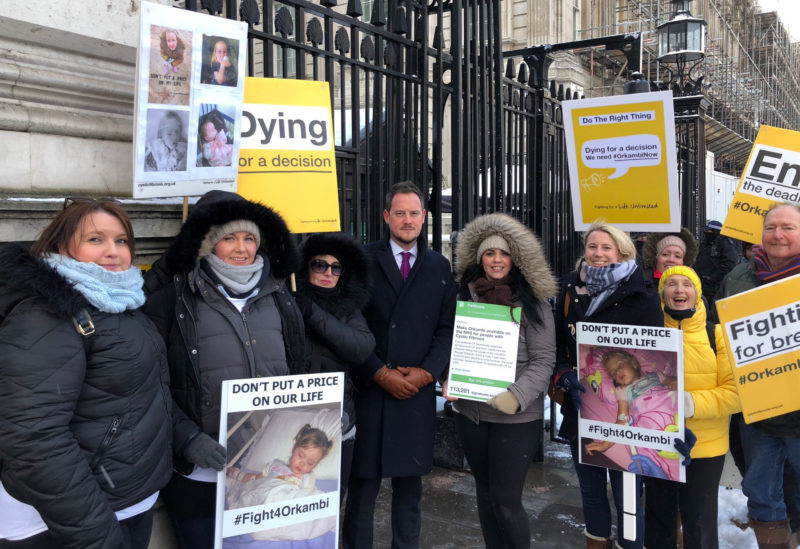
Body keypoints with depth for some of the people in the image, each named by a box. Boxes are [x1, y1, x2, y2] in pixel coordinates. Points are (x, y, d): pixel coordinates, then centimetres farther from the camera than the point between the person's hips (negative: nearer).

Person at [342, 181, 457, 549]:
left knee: (410, 487, 12)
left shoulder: (439, 267, 10)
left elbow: (447, 327, 7)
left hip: (418, 391, 3)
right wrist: (381, 374, -10)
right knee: (363, 484, 5)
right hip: (369, 388, -2)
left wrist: (426, 372, -7)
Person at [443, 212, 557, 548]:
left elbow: (543, 360, -9)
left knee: (506, 500, -1)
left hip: (516, 418, -4)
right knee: (485, 492, 18)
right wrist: (449, 381, -5)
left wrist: (515, 397, -21)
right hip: (470, 412, 4)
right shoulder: (465, 297, 5)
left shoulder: (532, 302, -6)